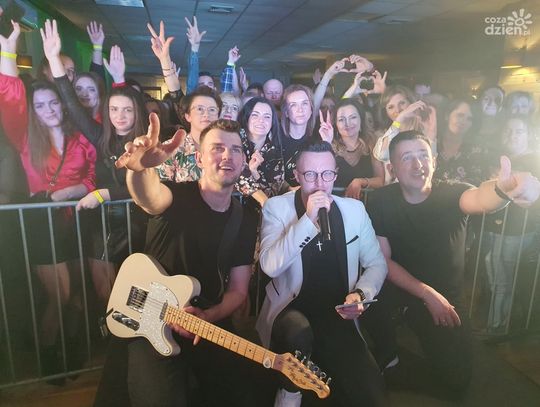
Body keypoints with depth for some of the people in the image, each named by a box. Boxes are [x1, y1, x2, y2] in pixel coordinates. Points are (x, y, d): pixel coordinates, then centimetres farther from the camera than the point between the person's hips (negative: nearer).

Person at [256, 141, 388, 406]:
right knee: (299, 333, -34)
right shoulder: (276, 207, -6)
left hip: (340, 317, 3)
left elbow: (377, 264, 11)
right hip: (291, 311, -2)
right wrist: (308, 219, -26)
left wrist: (361, 293, -8)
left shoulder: (354, 209, 4)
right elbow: (270, 266, -21)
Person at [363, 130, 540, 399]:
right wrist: (427, 294, -22)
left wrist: (502, 188, -67)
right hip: (399, 284, 0)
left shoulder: (451, 194, -17)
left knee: (456, 383, -1)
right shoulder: (380, 201, -14)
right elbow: (383, 260, -13)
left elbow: (478, 198, -42)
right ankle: (386, 351, 3)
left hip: (445, 293, 1)